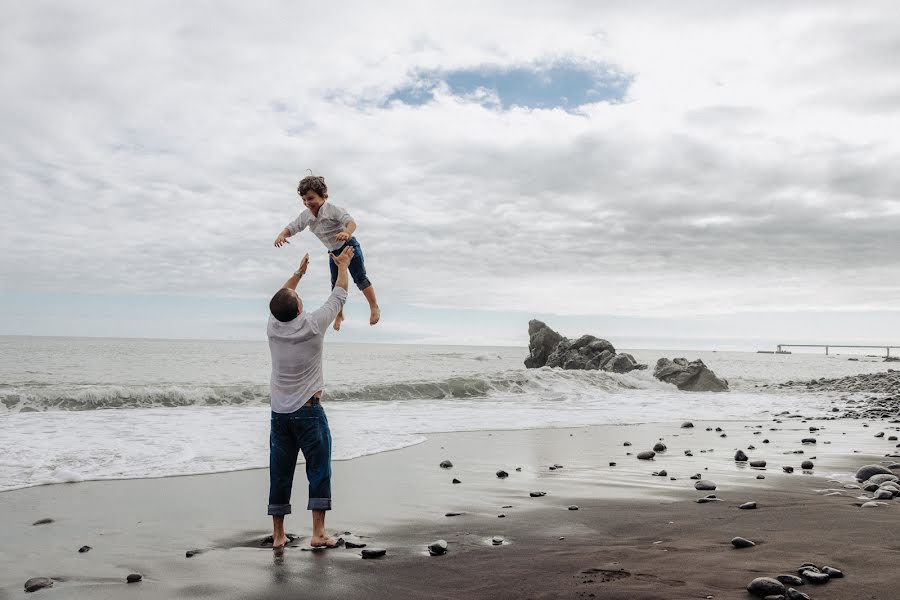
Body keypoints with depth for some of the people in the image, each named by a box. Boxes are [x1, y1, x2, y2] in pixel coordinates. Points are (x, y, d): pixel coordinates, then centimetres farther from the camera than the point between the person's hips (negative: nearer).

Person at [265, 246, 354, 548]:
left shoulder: (272, 327, 0)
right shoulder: (313, 325, -12)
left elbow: (281, 297, 21)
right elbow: (339, 296, 3)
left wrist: (299, 271, 33)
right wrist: (343, 265, 18)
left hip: (279, 412, 5)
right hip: (308, 411, -4)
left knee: (280, 473, 9)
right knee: (319, 470, 2)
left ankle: (278, 534, 15)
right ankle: (318, 532, -1)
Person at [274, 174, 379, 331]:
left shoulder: (333, 210, -26)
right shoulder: (306, 216, -7)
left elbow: (351, 222, -38)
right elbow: (292, 227, -1)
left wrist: (347, 232, -61)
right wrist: (282, 235, -23)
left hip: (349, 246, -6)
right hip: (333, 252, 6)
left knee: (360, 278, -4)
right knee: (335, 284, 11)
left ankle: (374, 307, 13)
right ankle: (339, 315, 26)